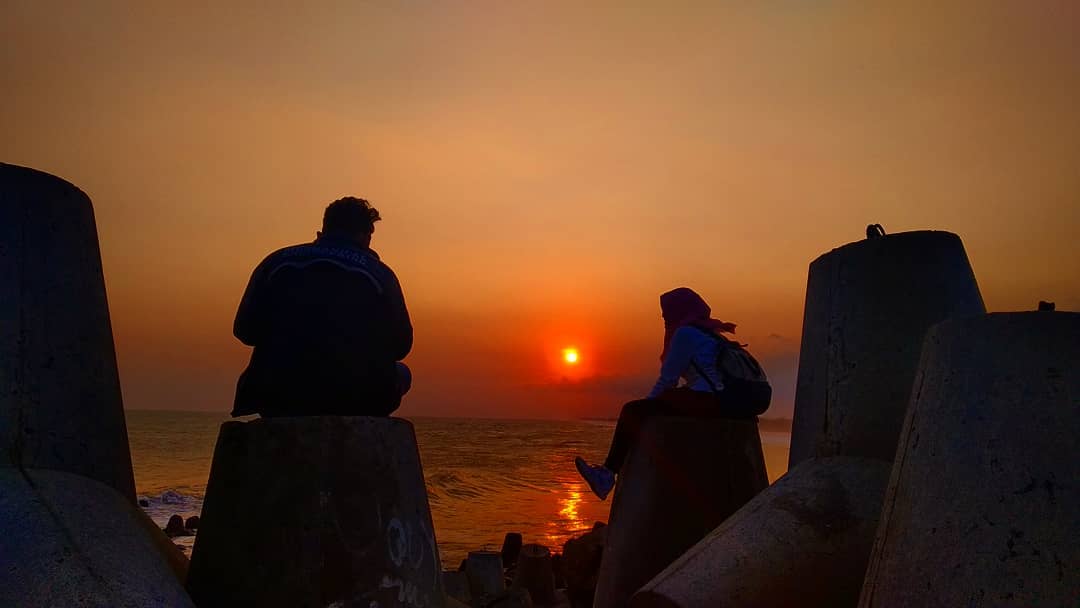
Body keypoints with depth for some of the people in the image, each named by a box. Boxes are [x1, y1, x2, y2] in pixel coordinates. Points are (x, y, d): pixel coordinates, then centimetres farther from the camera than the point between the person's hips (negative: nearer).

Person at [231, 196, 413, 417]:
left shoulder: (276, 262, 9)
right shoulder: (379, 274, 3)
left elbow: (244, 330, 10)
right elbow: (401, 345, 5)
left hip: (278, 399, 3)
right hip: (354, 400, -2)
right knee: (401, 374, 26)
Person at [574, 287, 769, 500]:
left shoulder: (685, 332, -4)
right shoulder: (711, 332, 25)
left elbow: (668, 378, -4)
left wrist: (648, 401, 11)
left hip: (705, 400, -10)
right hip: (724, 405, 10)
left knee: (632, 412, -1)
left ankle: (608, 473, 8)